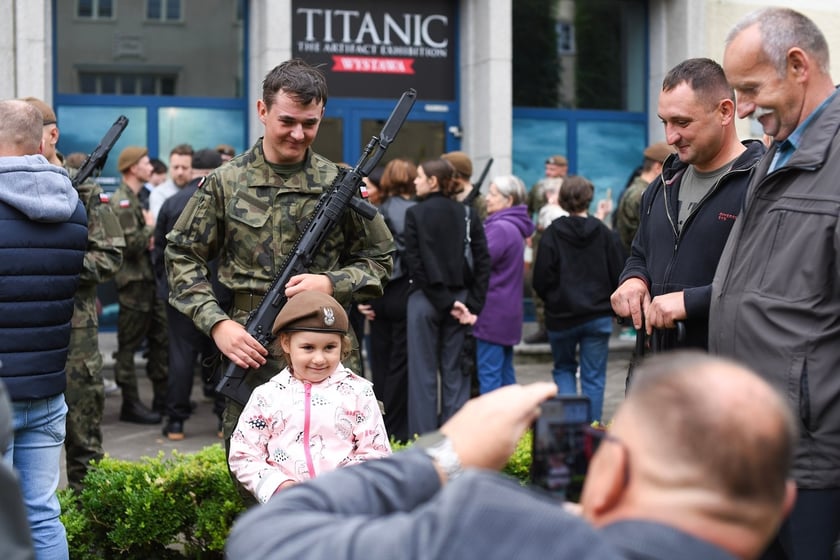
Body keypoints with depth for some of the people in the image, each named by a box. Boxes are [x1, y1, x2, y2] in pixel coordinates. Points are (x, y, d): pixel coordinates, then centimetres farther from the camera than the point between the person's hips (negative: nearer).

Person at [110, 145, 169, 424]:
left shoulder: (135, 199, 18)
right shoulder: (122, 202, -14)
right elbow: (132, 244, -22)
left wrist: (149, 235, 5)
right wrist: (150, 227, -8)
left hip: (147, 278, 10)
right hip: (133, 281, -10)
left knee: (161, 337, 12)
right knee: (129, 345, -2)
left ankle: (163, 396, 20)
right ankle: (130, 404, 2)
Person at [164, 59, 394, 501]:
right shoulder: (225, 183, 4)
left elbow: (379, 260, 10)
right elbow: (183, 257, 6)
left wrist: (332, 283, -9)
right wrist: (216, 324, -7)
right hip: (251, 349, 0)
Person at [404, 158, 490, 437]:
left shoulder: (415, 214, -6)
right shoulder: (467, 214, 4)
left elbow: (415, 263, -11)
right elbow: (483, 260, -2)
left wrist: (445, 302, -9)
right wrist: (473, 304, -4)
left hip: (425, 297, -3)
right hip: (460, 296, 3)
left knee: (424, 372, 4)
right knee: (455, 372, 9)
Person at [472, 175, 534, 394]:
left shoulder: (500, 228, -16)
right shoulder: (514, 227, 14)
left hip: (492, 310, -10)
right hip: (508, 311, 10)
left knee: (489, 374, -6)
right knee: (505, 372, 16)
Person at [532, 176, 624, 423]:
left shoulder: (552, 234, -9)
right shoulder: (604, 233, -4)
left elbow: (541, 281, -9)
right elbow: (618, 275, -2)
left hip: (561, 316, -1)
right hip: (598, 315, 1)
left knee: (564, 368, 18)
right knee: (593, 377, 8)